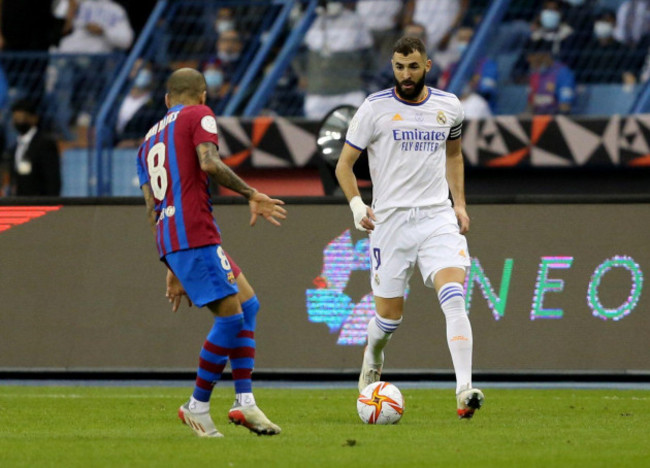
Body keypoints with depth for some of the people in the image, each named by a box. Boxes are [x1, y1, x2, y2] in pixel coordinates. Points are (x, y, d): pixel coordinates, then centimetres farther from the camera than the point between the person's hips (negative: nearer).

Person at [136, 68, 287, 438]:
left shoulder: (150, 140, 27)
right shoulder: (199, 115, 5)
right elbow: (208, 163, -15)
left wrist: (174, 268, 25)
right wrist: (252, 194, -8)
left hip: (169, 240, 9)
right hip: (195, 233, -9)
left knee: (248, 305, 11)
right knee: (230, 317, -6)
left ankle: (244, 401, 3)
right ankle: (198, 406, -1)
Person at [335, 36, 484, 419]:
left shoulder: (449, 106, 8)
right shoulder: (375, 108, -2)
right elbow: (344, 163, 5)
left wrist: (460, 204, 15)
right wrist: (356, 204, -11)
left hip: (438, 218, 1)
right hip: (390, 221, -1)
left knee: (455, 298, -20)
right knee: (390, 317, 3)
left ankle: (465, 389, -28)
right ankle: (373, 360, 39)